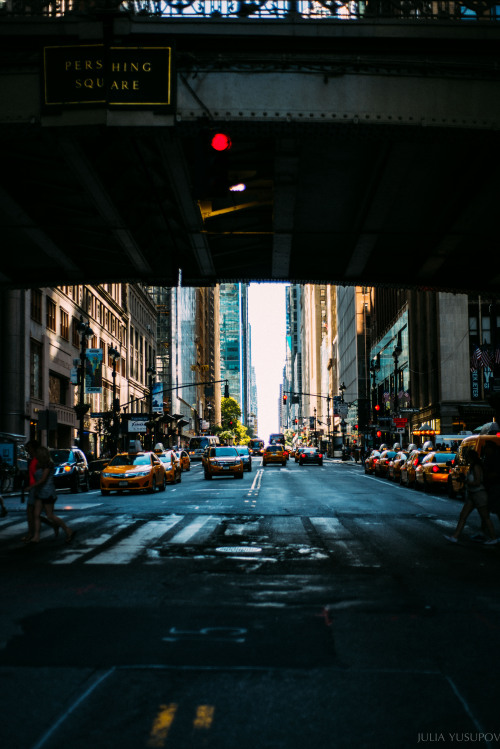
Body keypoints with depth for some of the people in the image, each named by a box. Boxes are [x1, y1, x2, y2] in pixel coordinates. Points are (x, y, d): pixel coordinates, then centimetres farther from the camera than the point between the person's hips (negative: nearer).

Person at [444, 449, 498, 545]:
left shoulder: (476, 467, -18)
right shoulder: (472, 466, 11)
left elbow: (478, 482, -24)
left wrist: (467, 482, -11)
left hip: (479, 493, -10)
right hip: (471, 495, 10)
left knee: (485, 517, 1)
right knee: (463, 515, 3)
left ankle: (493, 538, 13)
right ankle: (454, 537, 1)